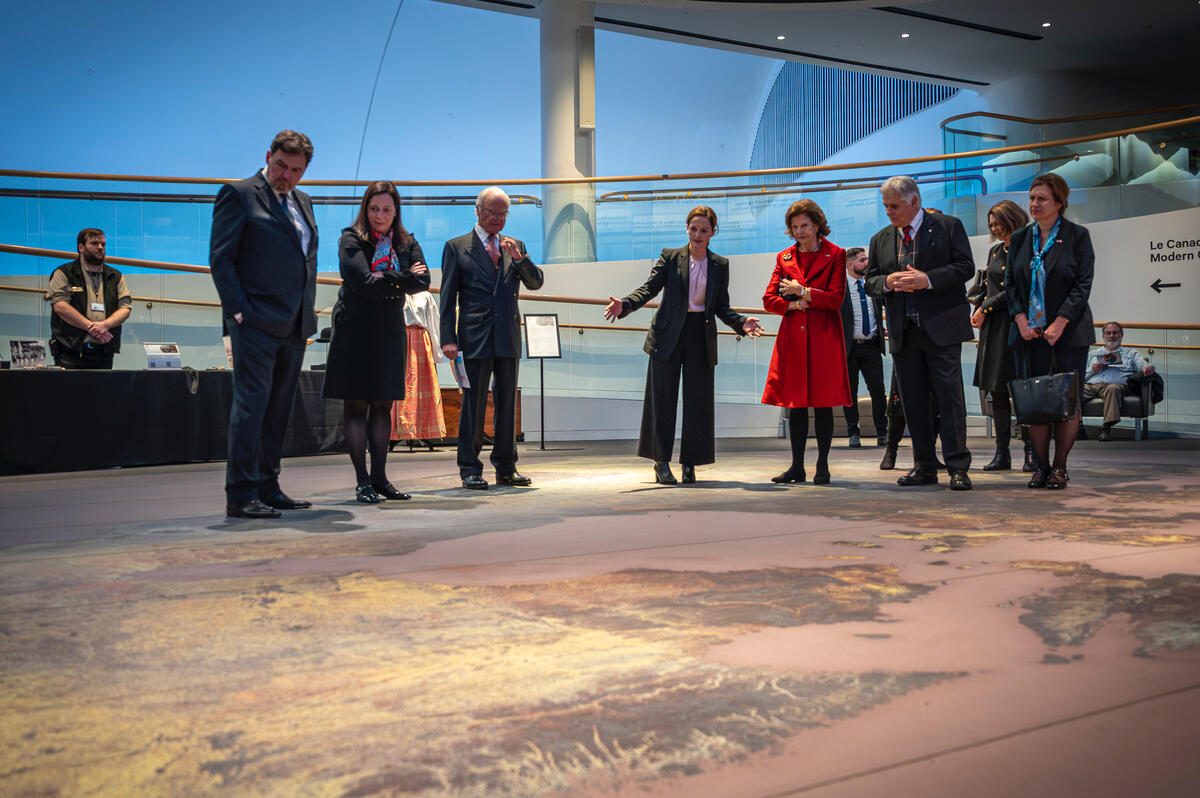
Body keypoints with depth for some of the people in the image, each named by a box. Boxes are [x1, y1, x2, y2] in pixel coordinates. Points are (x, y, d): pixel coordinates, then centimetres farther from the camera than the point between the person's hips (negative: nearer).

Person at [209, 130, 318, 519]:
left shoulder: (302, 201, 19)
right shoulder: (238, 194, -2)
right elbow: (220, 257, -7)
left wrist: (307, 311, 13)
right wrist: (239, 309, -15)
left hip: (294, 325, 7)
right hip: (257, 323, -7)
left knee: (279, 408, 10)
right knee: (251, 403, -9)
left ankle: (267, 487, 19)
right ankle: (241, 494, -6)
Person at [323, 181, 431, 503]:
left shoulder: (407, 243, 10)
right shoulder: (351, 239, -2)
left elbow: (423, 281, -5)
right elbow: (362, 282, -17)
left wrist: (385, 278, -14)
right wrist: (404, 278, -9)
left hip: (391, 332, 4)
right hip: (355, 329, -4)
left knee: (383, 405, 7)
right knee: (356, 405, -2)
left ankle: (379, 477, 13)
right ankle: (362, 481, 2)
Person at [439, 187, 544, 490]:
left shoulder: (514, 246, 15)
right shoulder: (457, 247, 4)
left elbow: (536, 283, 10)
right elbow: (448, 297, 0)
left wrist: (518, 258, -7)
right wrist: (448, 338, -8)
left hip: (508, 339, 4)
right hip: (475, 339, -4)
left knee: (507, 404, 8)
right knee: (473, 403, -2)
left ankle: (506, 467, 17)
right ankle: (470, 469, 7)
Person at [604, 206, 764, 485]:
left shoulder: (720, 265, 9)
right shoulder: (670, 257, 2)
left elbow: (722, 307, 9)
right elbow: (648, 289, -5)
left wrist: (741, 323, -9)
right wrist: (623, 305, -22)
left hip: (701, 337, 2)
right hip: (668, 336, -2)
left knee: (698, 401, 3)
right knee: (663, 399, 0)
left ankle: (690, 464, 13)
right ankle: (661, 463, 10)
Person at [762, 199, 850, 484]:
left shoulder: (835, 255, 2)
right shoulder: (784, 258, 12)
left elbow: (836, 298, -6)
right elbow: (769, 299, 8)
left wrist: (803, 292, -12)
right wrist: (795, 305, -8)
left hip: (824, 338, -3)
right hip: (792, 338, 3)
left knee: (823, 402, -1)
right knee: (795, 403, 5)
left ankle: (822, 466, 8)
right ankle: (797, 466, 12)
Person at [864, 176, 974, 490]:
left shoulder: (949, 226, 3)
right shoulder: (880, 239, 15)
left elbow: (965, 267, -4)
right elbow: (870, 282, 13)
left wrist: (927, 279, -17)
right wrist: (888, 282, -9)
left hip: (941, 328, -4)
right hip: (903, 332, 5)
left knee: (949, 397, -6)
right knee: (912, 401, 6)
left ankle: (958, 467, -2)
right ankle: (925, 466, 15)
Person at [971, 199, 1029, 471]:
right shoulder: (994, 251, 18)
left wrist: (986, 309, -8)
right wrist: (977, 311, 5)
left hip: (1015, 324, -7)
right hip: (992, 326, 7)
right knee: (997, 390, 5)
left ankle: (1032, 450, 1)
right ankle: (1002, 453, 9)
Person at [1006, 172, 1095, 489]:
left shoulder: (1077, 236, 0)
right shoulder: (1020, 238, 11)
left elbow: (1083, 284, -5)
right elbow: (1010, 282, 10)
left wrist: (1060, 323, -14)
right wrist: (1021, 318, -5)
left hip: (1069, 332, -3)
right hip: (1030, 332, 3)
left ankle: (1059, 467, 8)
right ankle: (1041, 466, 8)